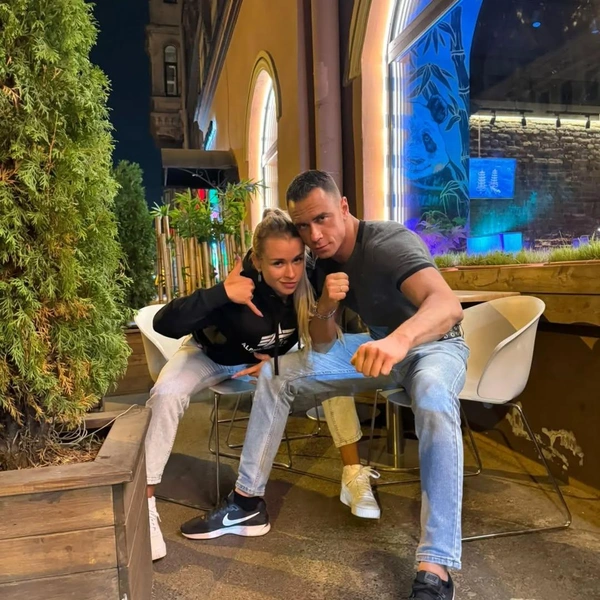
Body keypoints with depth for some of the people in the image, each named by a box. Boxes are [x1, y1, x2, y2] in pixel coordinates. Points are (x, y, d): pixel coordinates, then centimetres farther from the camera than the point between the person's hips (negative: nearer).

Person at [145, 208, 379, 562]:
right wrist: (221, 293, -53)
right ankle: (144, 503, -16)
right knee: (167, 394, -29)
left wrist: (278, 363, -25)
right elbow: (164, 324, -43)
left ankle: (353, 475, -7)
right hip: (212, 356, -2)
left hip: (272, 359, 3)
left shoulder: (306, 286, -26)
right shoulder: (241, 289, -37)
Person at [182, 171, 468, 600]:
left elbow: (448, 304, -46)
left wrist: (400, 338, -67)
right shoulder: (326, 261, -6)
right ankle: (250, 499, 2)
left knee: (435, 405, -42)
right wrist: (326, 308, -27)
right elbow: (322, 345, -5)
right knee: (277, 374, -5)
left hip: (433, 343, -6)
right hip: (380, 346, 6)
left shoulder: (390, 242, -27)